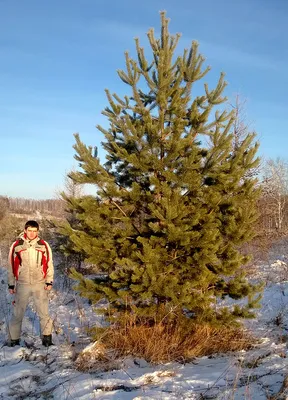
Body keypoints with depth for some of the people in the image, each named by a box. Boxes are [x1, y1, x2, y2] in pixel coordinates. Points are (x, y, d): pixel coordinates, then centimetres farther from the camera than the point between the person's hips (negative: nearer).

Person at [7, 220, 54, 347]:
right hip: (22, 284, 0)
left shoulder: (44, 245, 0)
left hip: (40, 284, 0)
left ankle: (47, 337, 13)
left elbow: (49, 263, 5)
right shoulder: (16, 245, -1)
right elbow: (11, 266, 5)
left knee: (44, 313, 1)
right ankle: (14, 340, 19)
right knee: (17, 313, 6)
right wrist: (11, 284, 5)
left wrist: (49, 281, 0)